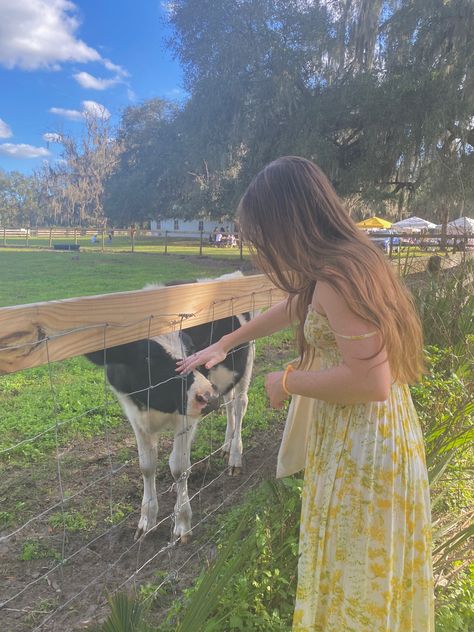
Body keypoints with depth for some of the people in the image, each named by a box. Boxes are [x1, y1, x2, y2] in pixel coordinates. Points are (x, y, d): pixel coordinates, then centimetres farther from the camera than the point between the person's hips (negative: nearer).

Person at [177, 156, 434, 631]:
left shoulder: (337, 277, -25)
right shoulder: (349, 261, 6)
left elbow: (371, 381, -30)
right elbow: (289, 309, 19)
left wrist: (287, 382, -15)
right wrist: (222, 345, 26)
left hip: (361, 451, -9)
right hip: (372, 441, 9)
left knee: (356, 580, 14)